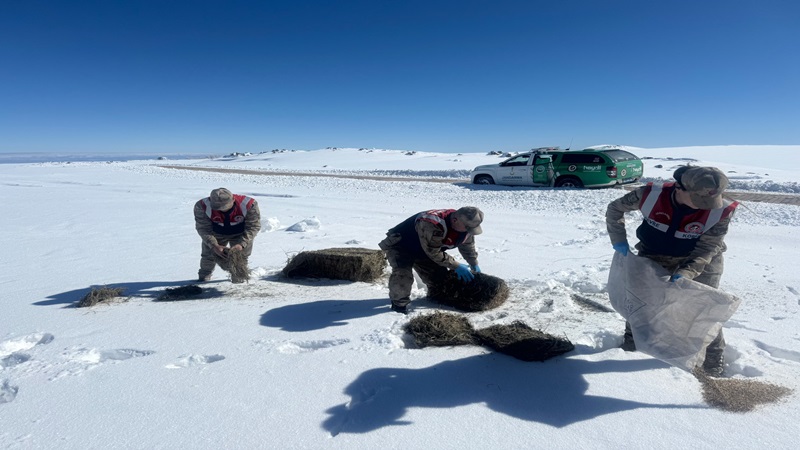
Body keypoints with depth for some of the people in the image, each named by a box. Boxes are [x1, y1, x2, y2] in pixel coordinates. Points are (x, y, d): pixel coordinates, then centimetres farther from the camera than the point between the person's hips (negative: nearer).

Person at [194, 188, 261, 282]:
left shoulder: (249, 204, -36)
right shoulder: (202, 206, -32)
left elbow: (254, 226, -25)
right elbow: (203, 229, -22)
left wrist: (241, 244, -37)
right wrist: (214, 246, -36)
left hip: (240, 234, -1)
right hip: (216, 234, 1)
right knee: (209, 255, 8)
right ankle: (204, 276, 36)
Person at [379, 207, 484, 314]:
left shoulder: (465, 225, -13)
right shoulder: (431, 225, -42)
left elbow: (468, 246, 8)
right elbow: (434, 253, -33)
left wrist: (474, 265, 12)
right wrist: (456, 266, -26)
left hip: (422, 250, 8)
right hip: (399, 246, -8)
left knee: (439, 273, 7)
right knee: (403, 274, -30)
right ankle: (399, 303, -9)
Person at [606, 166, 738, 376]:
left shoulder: (720, 211, -28)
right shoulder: (652, 195, -28)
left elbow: (706, 250, -23)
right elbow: (615, 208, -11)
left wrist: (684, 274, -37)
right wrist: (618, 239, -15)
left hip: (701, 263, -1)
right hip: (654, 258, 1)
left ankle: (714, 353, 30)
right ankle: (632, 334, 38)